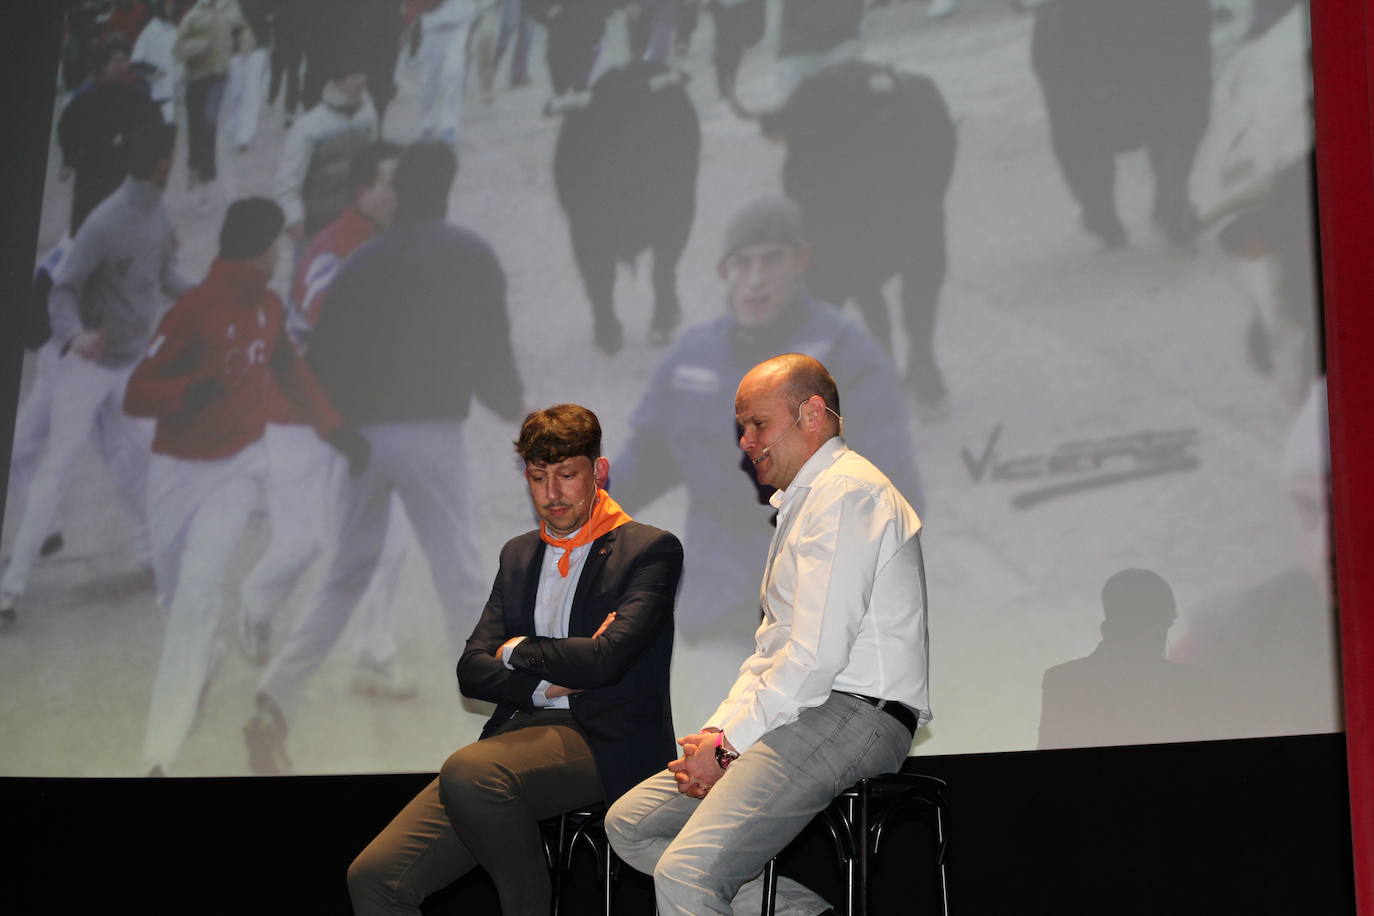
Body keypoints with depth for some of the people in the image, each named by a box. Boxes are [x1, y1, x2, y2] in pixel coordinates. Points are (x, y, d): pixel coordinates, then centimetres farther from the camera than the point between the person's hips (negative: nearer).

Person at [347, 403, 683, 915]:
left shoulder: (651, 550, 1)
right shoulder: (518, 555, 21)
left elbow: (605, 657, -14)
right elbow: (472, 672, 12)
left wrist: (518, 652, 2)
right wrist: (550, 682, -6)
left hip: (603, 744, -6)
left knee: (469, 771, -35)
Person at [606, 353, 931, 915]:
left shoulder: (845, 492, -10)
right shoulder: (802, 500, 23)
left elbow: (816, 656, -18)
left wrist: (729, 742, -10)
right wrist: (718, 731, 6)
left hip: (850, 718, -11)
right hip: (803, 714, 11)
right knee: (628, 824, 5)